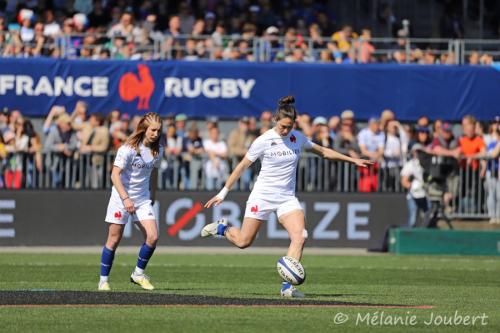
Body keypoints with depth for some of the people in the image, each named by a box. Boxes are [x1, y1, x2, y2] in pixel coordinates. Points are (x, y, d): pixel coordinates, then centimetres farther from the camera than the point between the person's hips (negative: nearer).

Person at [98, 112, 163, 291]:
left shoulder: (157, 150, 1)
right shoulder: (128, 149, -18)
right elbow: (115, 175, -21)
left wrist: (152, 196, 20)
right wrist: (126, 198, -29)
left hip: (143, 199, 5)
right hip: (121, 197, -5)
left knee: (152, 237, -9)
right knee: (114, 239, 0)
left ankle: (138, 273, 11)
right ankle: (103, 280, 11)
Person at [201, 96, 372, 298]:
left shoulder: (297, 138, 3)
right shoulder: (263, 141, -10)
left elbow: (323, 152, 18)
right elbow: (242, 166, -2)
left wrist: (352, 160, 17)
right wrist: (223, 193, -1)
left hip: (287, 198, 3)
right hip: (262, 196, -3)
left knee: (300, 236, -20)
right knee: (243, 242, -2)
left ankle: (287, 287, -19)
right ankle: (222, 228, 33)